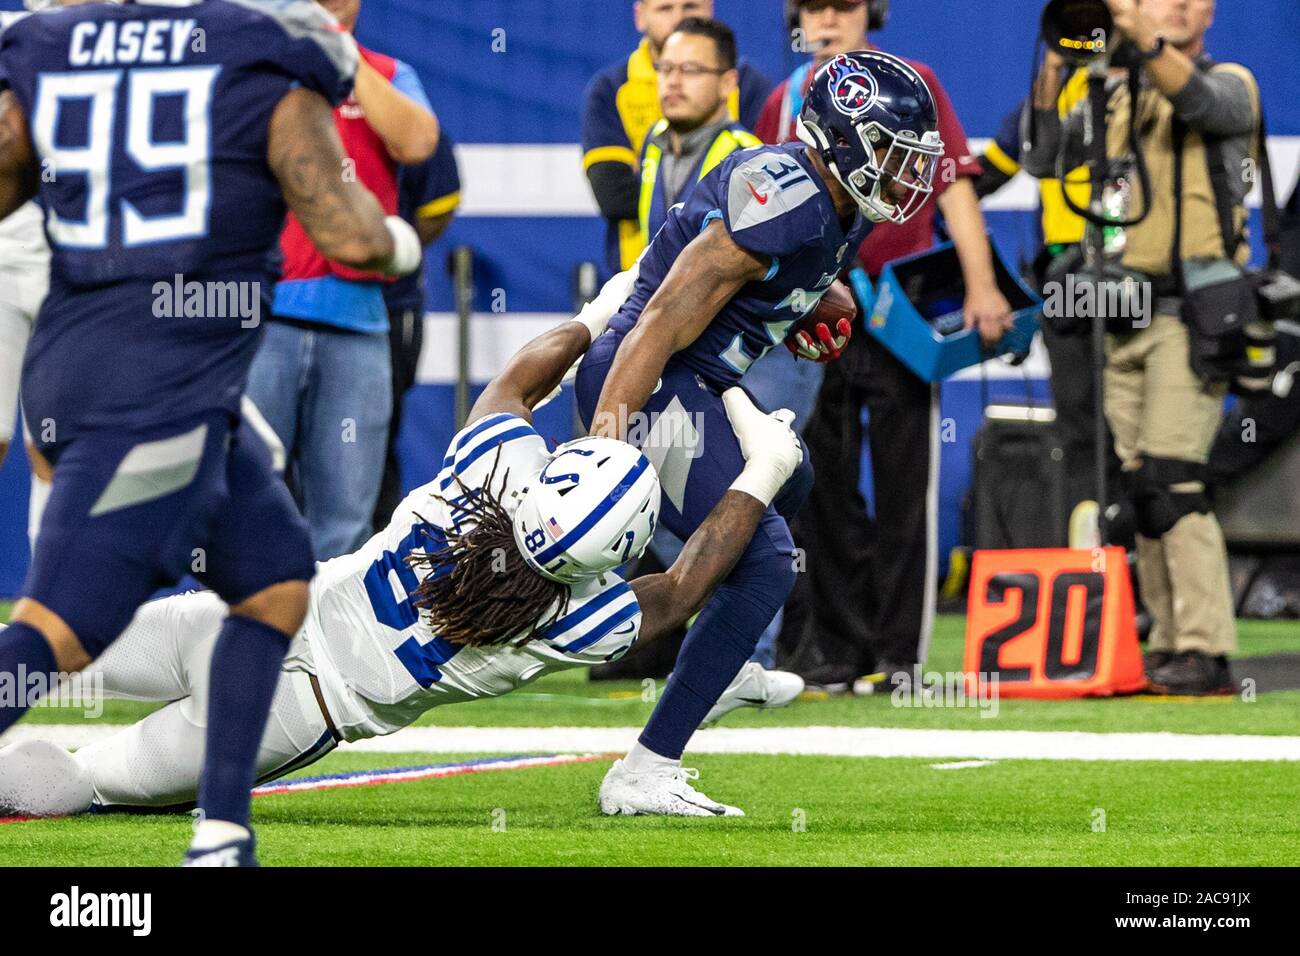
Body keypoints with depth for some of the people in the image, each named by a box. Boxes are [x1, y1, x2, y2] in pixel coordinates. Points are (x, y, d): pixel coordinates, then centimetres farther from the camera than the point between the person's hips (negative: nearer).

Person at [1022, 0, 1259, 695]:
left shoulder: (1230, 84, 5)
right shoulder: (1113, 99, 18)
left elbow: (1197, 98, -18)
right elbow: (1042, 160, 6)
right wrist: (1057, 60, -4)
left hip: (1191, 313, -6)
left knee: (1171, 477, -17)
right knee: (1135, 485, 2)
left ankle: (1206, 653, -19)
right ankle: (1168, 645, 7)